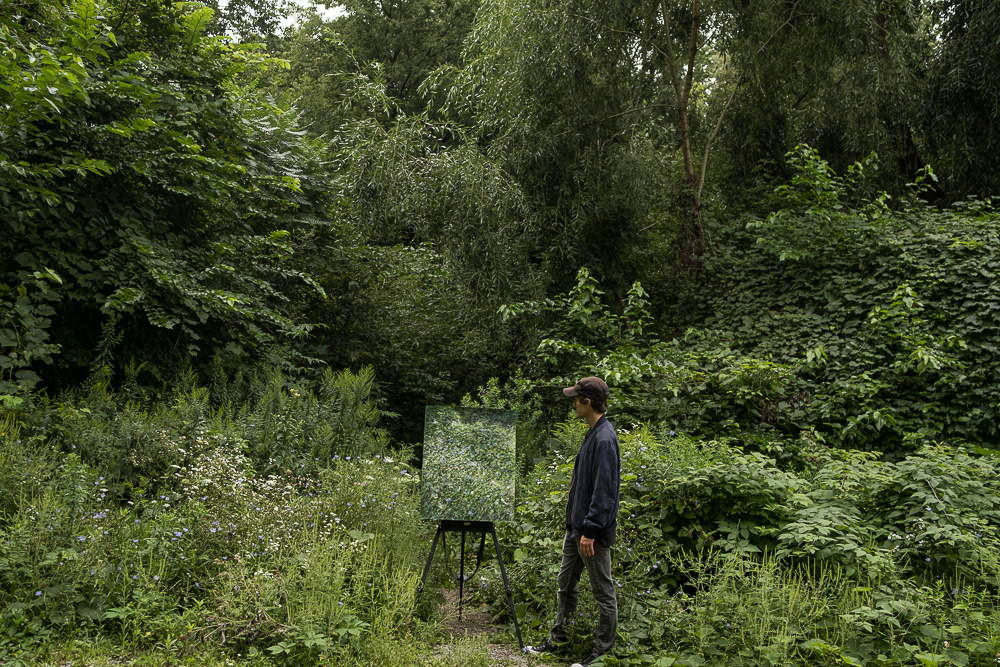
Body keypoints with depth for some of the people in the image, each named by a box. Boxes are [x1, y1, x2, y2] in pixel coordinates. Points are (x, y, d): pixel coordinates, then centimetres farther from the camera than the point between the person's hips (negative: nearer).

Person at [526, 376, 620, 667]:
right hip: (575, 527, 10)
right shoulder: (592, 434, 10)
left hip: (594, 532, -10)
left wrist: (590, 530, -23)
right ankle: (557, 640, 33)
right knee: (566, 585, 19)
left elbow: (604, 490, -24)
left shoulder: (605, 439, -21)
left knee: (603, 593, 6)